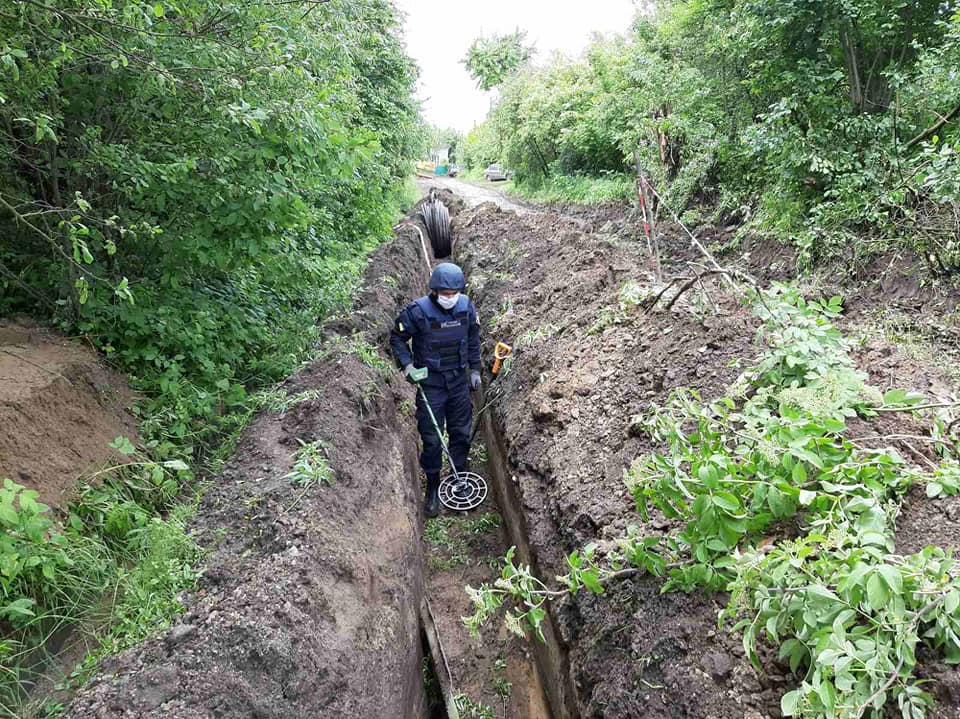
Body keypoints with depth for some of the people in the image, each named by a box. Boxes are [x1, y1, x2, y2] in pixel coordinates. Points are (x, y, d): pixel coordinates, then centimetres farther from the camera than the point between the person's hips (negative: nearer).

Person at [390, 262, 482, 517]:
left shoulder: (466, 306, -6)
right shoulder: (417, 311, -18)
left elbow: (473, 338, 10)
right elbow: (397, 338, -4)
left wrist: (475, 369, 9)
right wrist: (406, 364, -16)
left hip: (459, 381, 4)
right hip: (430, 383, -3)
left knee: (461, 433, 13)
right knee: (432, 439, 2)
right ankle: (432, 488, 21)